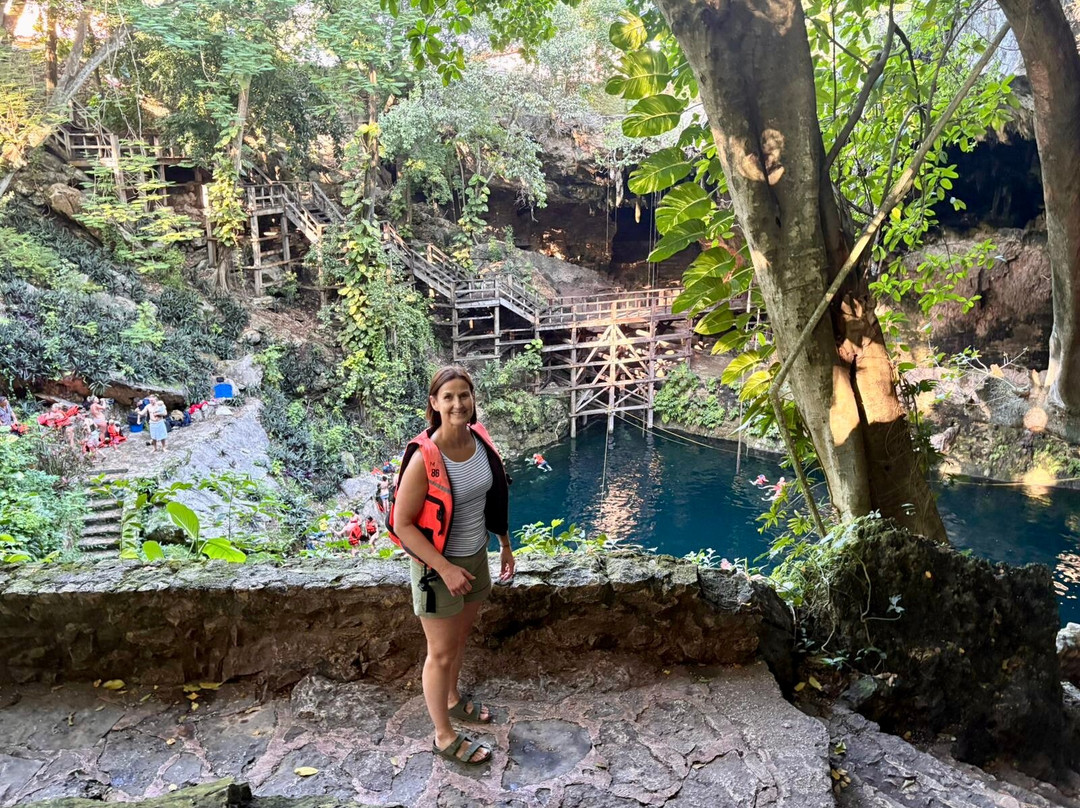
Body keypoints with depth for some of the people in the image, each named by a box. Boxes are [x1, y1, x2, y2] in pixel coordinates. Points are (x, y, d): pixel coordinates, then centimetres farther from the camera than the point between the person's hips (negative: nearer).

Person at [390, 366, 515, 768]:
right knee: (441, 653, 10)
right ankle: (445, 737, 30)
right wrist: (445, 569, -23)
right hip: (438, 565, -6)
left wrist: (506, 544, 13)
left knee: (460, 636, 26)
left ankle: (452, 699, 51)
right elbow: (402, 524, -21)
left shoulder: (480, 440, -8)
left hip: (476, 556, 6)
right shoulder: (424, 458, -27)